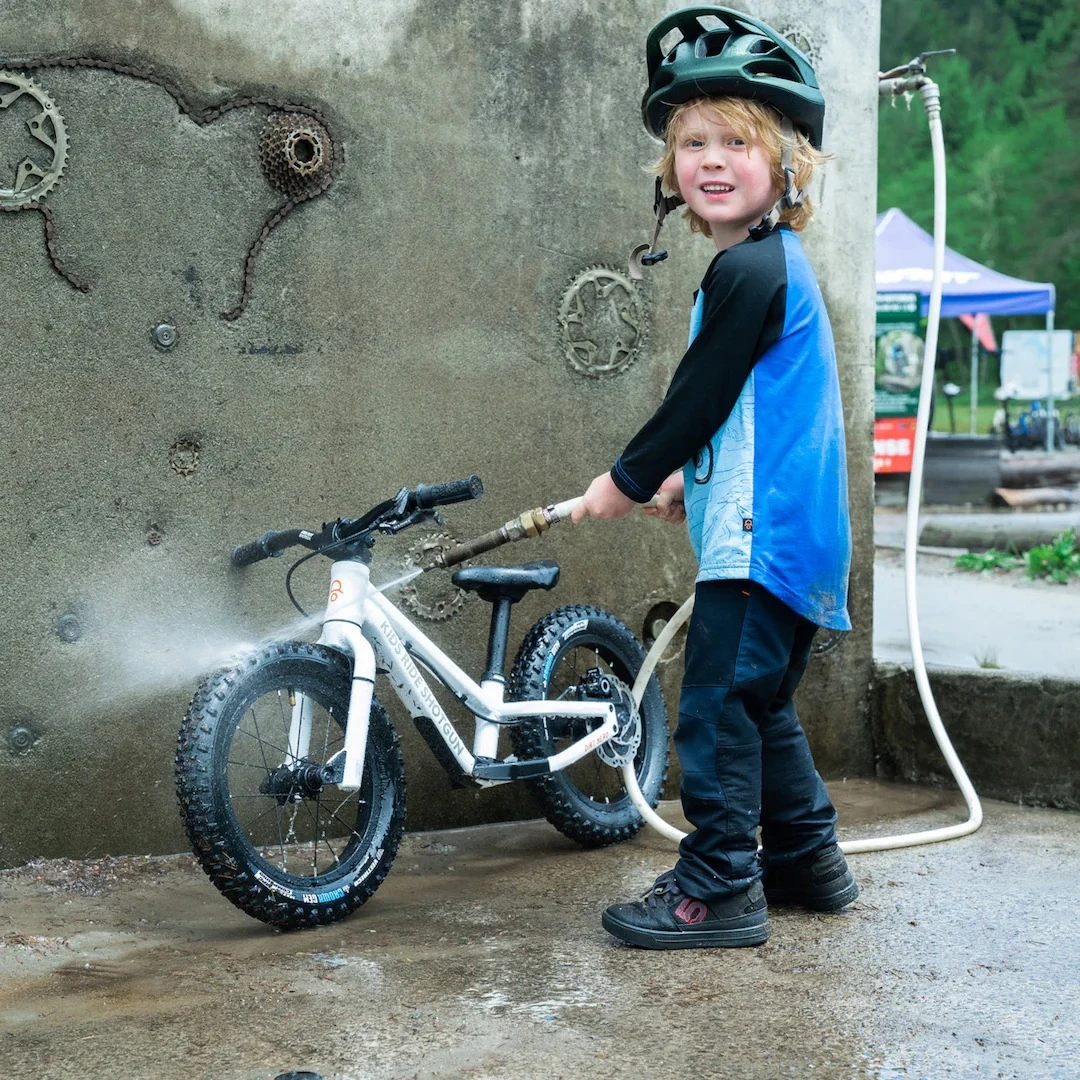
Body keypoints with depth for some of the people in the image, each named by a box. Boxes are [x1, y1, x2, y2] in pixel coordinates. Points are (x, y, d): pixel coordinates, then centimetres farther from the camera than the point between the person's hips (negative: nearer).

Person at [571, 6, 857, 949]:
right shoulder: (778, 263, 16)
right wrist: (683, 480, 27)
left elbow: (698, 401, -14)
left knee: (718, 706, -6)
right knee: (762, 705, 19)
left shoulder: (746, 273, -16)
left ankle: (719, 889, 0)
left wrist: (628, 480, -1)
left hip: (760, 535, -11)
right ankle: (809, 860, 30)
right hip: (790, 529, 11)